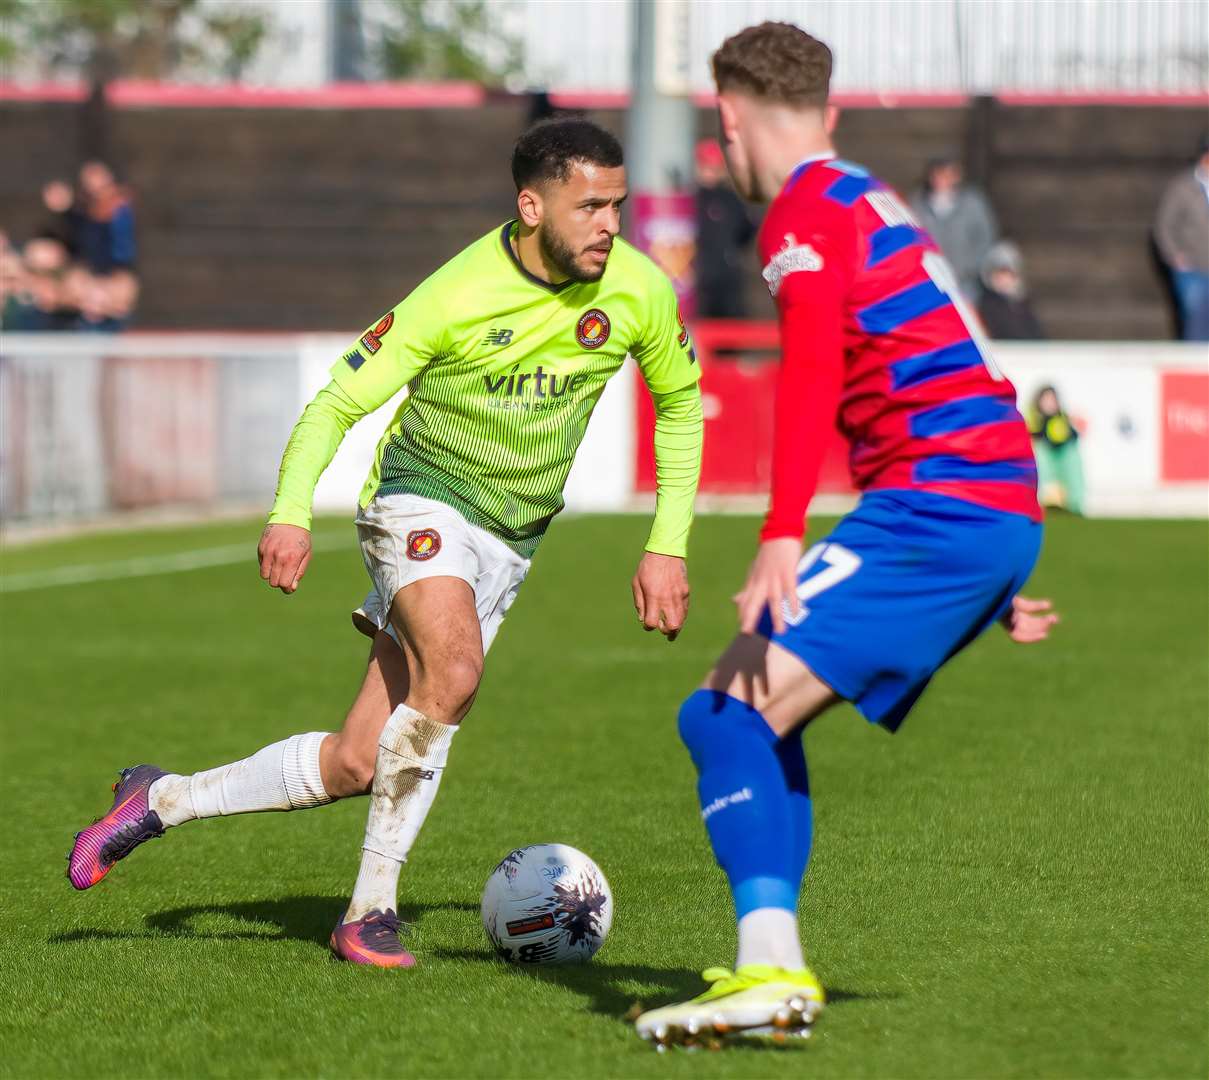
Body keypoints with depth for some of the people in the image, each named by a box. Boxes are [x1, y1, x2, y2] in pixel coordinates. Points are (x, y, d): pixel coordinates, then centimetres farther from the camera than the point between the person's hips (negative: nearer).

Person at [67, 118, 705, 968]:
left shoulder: (638, 290, -9)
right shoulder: (458, 295, -20)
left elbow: (679, 402, 10)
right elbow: (338, 403, -13)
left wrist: (668, 546, 4)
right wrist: (292, 512, -28)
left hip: (510, 539, 4)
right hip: (422, 496, -4)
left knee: (354, 767, -4)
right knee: (454, 669, -34)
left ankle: (164, 799, 18)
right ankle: (372, 909, -19)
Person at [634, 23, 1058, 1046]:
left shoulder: (806, 209, -3)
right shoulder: (875, 203, 26)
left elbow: (812, 373, -20)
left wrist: (781, 539, -29)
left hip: (936, 499, -9)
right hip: (1007, 512, 9)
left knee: (730, 708, -15)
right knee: (757, 709, 15)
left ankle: (770, 970, -28)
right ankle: (776, 965, 10)